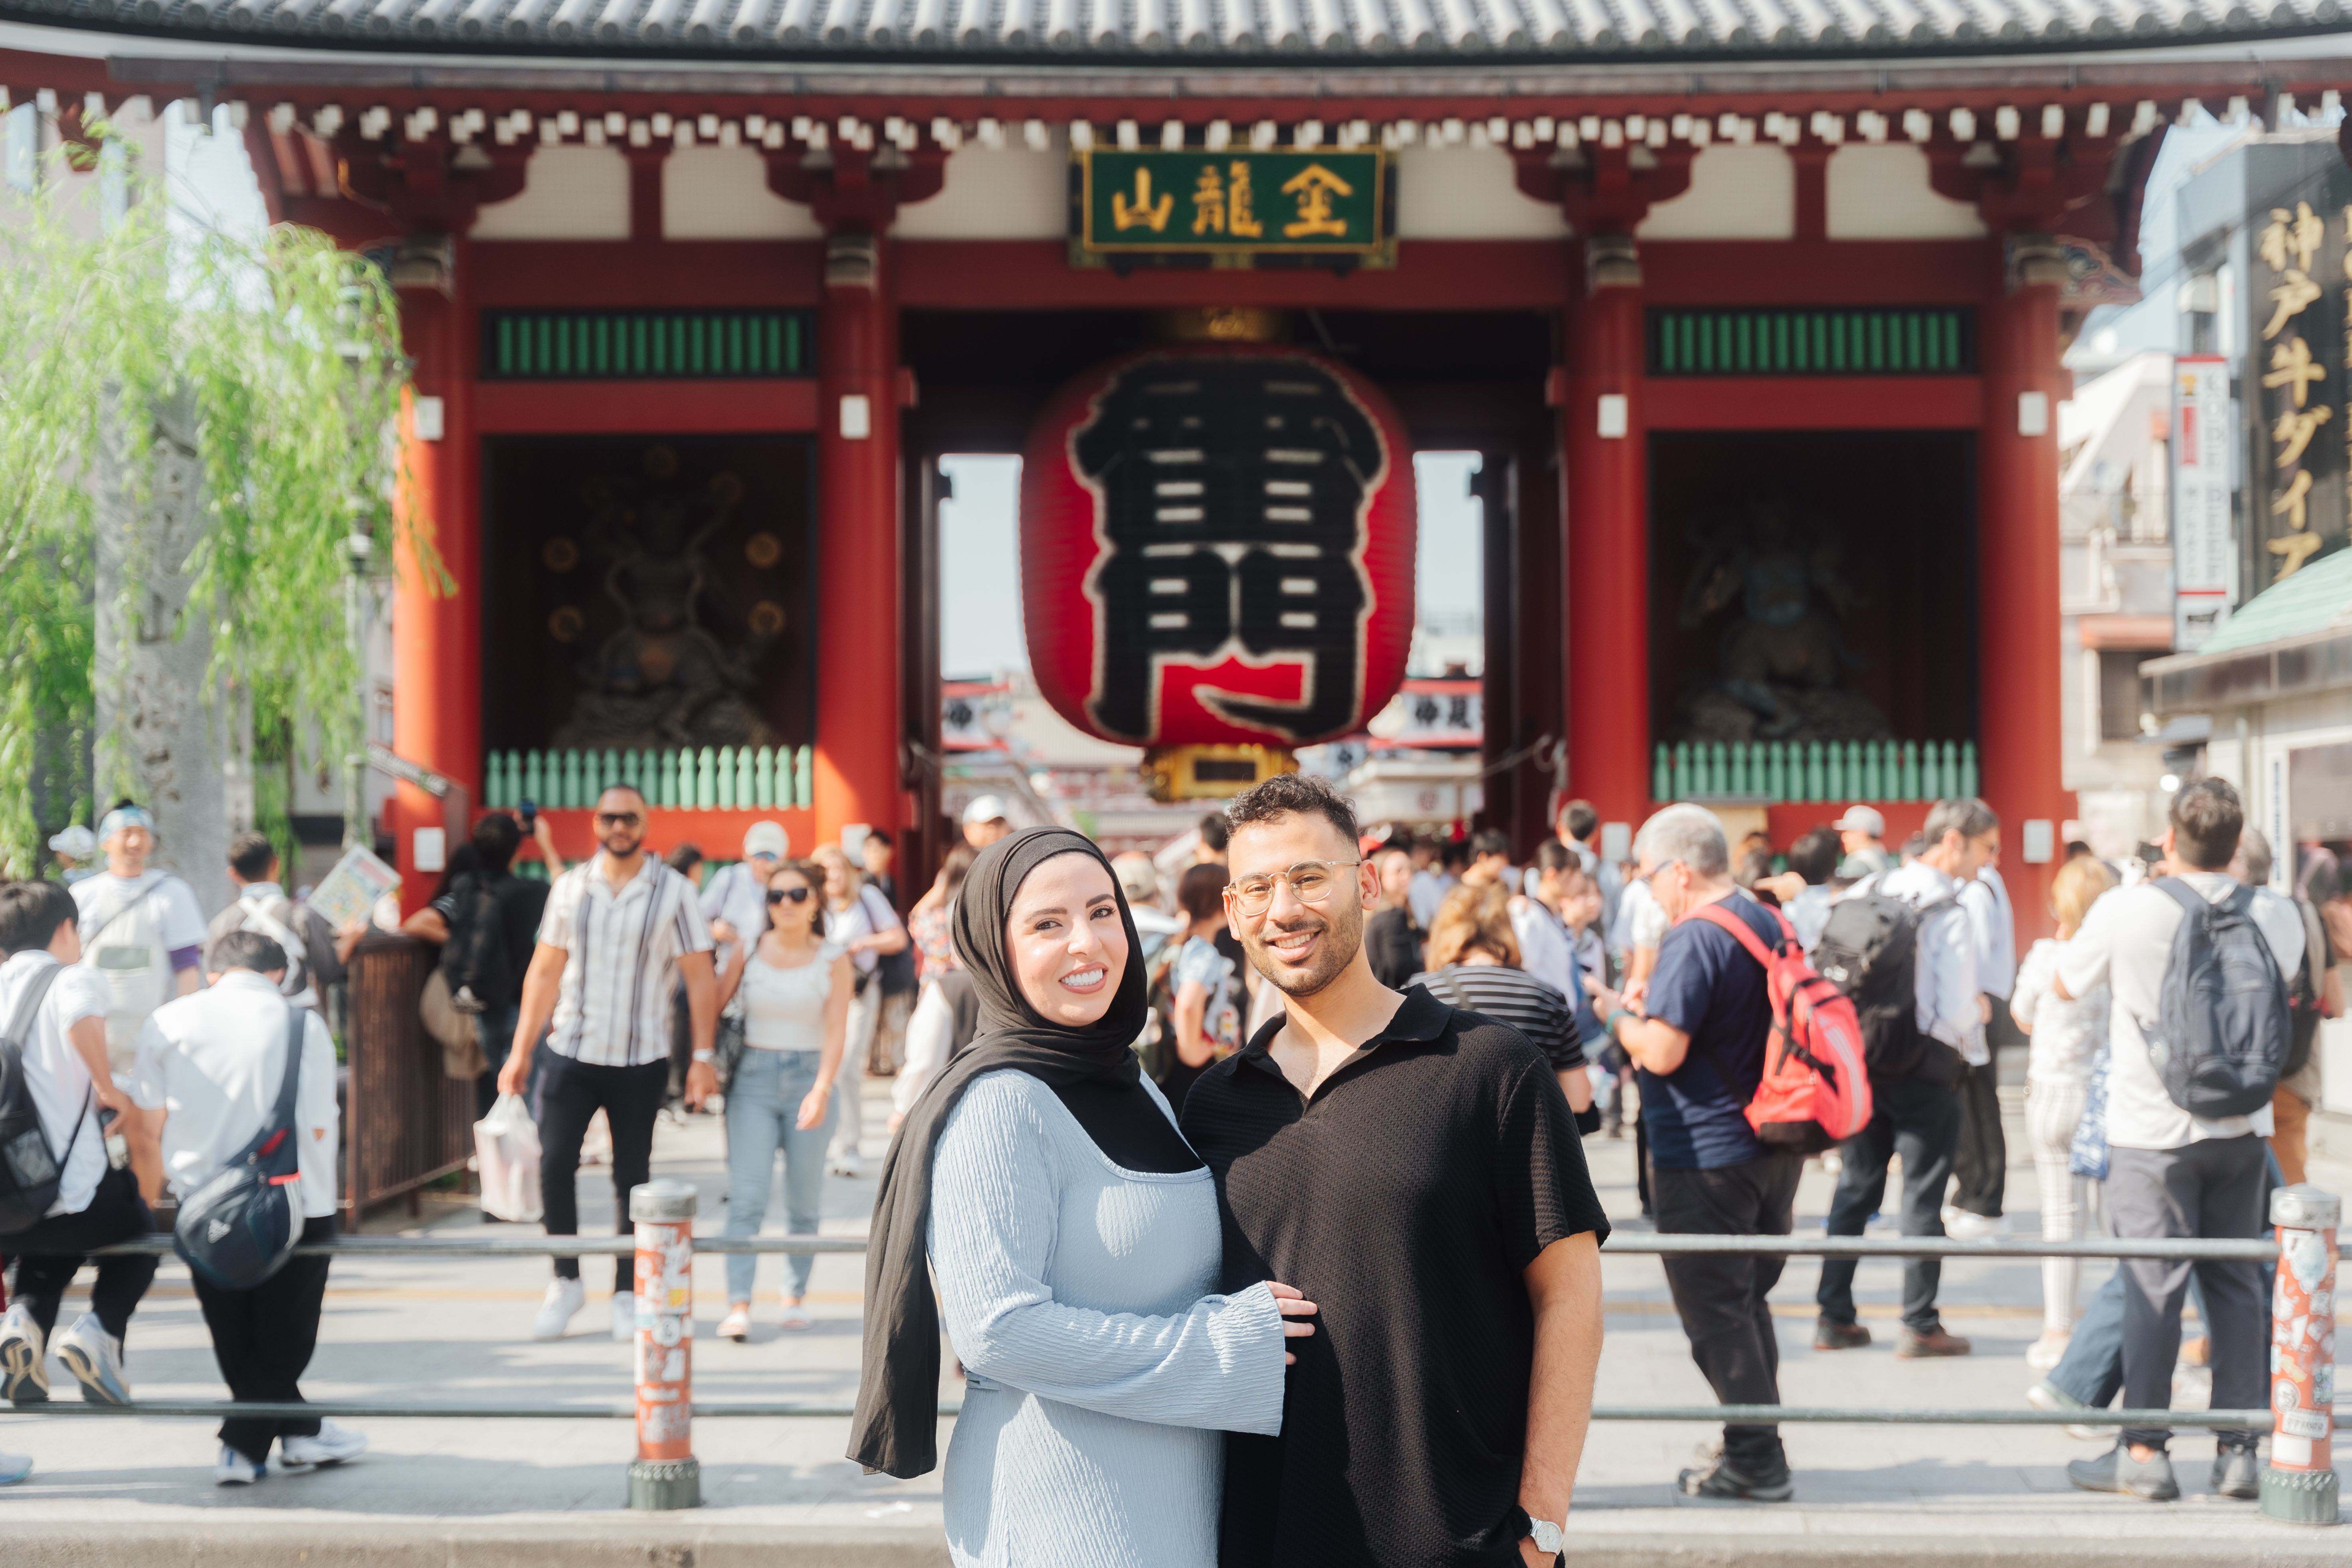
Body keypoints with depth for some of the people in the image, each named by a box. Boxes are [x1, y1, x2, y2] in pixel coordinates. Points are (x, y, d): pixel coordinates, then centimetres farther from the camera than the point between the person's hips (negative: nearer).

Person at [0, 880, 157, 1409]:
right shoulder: (77, 979, -3)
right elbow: (81, 1015, -28)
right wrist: (107, 1088, -14)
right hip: (70, 1196, -5)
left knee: (51, 1246, 37)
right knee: (138, 1231, 28)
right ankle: (99, 1331, 1)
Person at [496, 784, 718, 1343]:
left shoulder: (673, 892, -2)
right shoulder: (570, 887, 5)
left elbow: (701, 977, -1)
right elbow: (545, 971, 9)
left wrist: (703, 1056, -8)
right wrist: (521, 1051, 5)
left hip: (642, 1060, -1)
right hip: (573, 1052, 1)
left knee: (632, 1177, 4)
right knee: (553, 1162, -9)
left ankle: (627, 1293, 16)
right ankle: (566, 1281, 8)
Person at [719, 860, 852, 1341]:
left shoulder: (833, 961, 2)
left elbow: (836, 1030, -7)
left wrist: (821, 1089, -20)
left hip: (810, 1079, 0)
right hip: (754, 1080, 0)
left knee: (803, 1201, 7)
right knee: (747, 1196, -11)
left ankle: (796, 1294, 21)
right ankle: (739, 1305, -15)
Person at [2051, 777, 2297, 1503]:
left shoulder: (2127, 910, -12)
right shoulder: (2277, 916, -2)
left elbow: (2066, 984, 5)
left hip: (2152, 1128, -3)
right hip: (2242, 1125, 3)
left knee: (2153, 1285, 1)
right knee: (2237, 1282, 9)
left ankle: (2144, 1451, 5)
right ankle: (2238, 1450, 11)